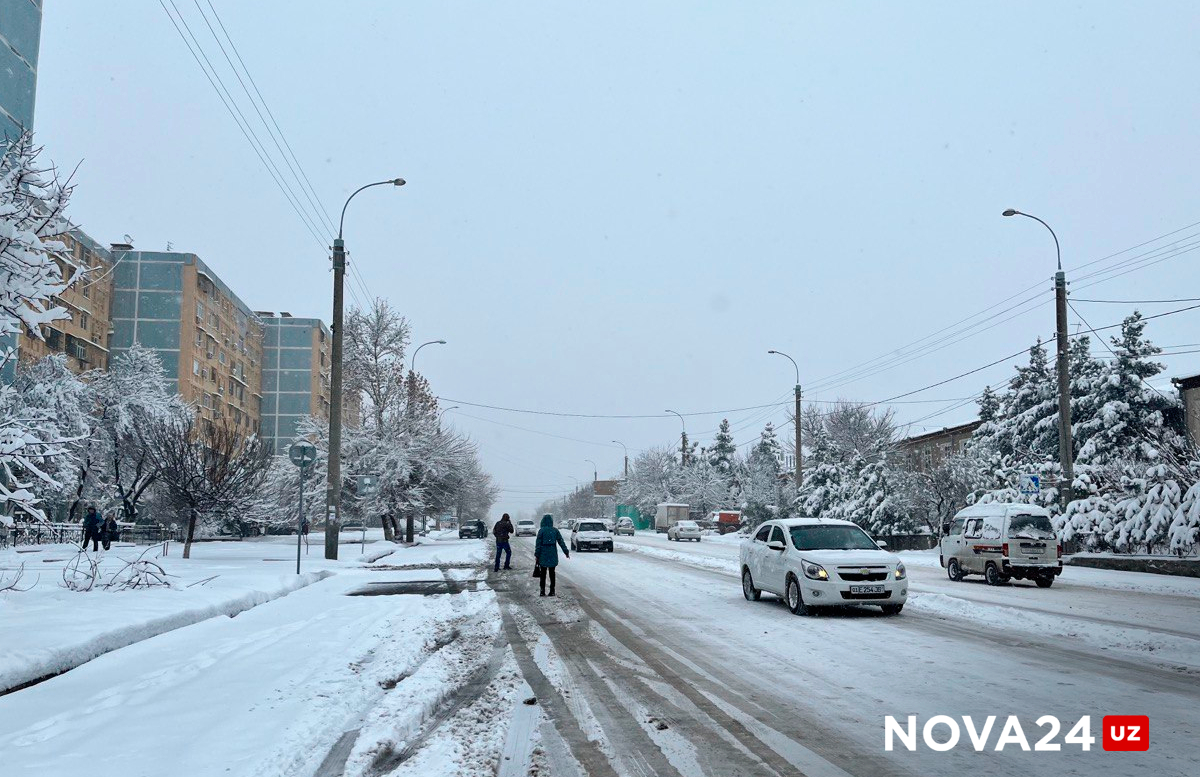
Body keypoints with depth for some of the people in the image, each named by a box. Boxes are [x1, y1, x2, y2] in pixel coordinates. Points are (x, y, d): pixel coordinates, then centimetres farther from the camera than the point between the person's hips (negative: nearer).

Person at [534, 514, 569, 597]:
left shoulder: (541, 531, -8)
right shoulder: (555, 530, 0)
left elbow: (538, 543, -9)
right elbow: (561, 542, 3)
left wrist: (536, 555, -6)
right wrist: (566, 552, 9)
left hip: (543, 555, -2)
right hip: (553, 555, 2)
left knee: (543, 574, 6)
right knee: (552, 573, 11)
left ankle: (542, 591, 5)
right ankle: (552, 591, 11)